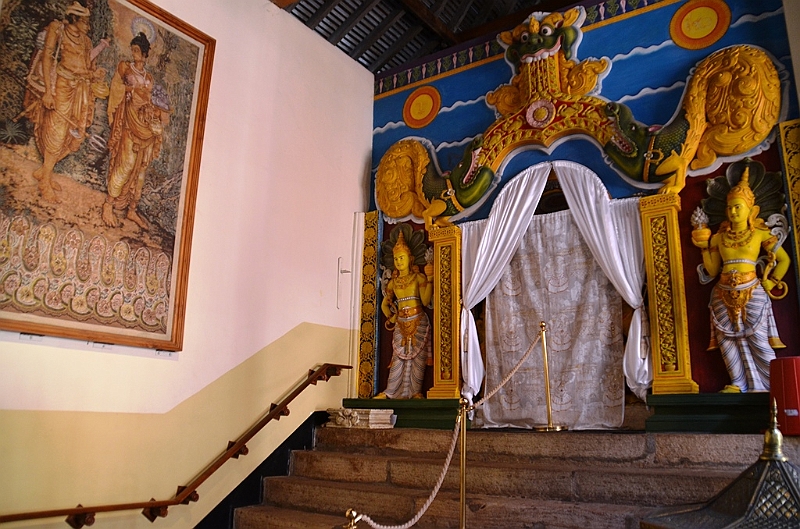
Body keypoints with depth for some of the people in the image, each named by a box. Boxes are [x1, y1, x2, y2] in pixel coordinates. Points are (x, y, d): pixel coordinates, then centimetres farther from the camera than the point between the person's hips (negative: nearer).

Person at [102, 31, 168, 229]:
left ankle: (132, 210, 7)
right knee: (126, 164, -12)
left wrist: (160, 109, 2)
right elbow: (117, 89, 2)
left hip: (147, 122, 5)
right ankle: (108, 205, -3)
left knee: (141, 167, 3)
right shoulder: (124, 67, 9)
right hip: (130, 119, -5)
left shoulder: (149, 77, 21)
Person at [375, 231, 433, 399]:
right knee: (398, 356, 3)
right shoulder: (393, 281, 11)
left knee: (417, 356, -4)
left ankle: (416, 392, -1)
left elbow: (425, 300, -13)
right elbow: (384, 304, 21)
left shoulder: (418, 277, -1)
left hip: (418, 322, -3)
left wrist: (429, 279, -19)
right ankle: (391, 392, 4)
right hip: (401, 323, 4)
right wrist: (390, 317, 5)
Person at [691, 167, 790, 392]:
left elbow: (784, 259, 7)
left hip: (752, 293, -3)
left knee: (758, 341, -7)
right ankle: (739, 385, 8)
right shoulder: (719, 237, 11)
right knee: (728, 340, 1)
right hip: (724, 295, 4)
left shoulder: (760, 234, 4)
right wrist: (704, 247, 1)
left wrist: (771, 282, 2)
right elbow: (712, 270, 8)